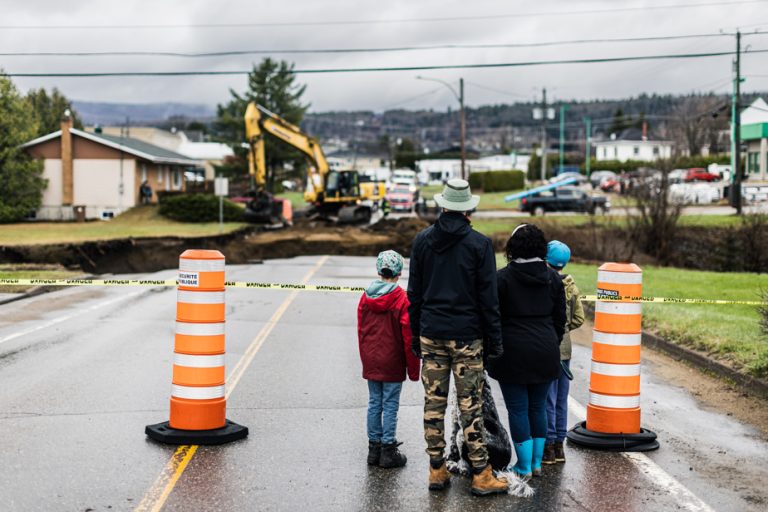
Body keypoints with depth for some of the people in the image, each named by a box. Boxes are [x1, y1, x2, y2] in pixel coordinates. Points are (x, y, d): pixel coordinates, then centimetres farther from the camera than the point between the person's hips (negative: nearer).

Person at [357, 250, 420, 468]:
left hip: (370, 362, 5)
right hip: (392, 364, -5)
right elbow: (408, 335, -11)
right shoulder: (402, 299, -13)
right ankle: (388, 451, 5)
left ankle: (374, 447, 18)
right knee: (390, 405, 2)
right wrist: (413, 368, -4)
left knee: (374, 402, 12)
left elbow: (361, 330, 8)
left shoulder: (366, 297, 1)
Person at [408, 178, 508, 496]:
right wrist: (494, 341, 1)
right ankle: (481, 475, 6)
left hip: (431, 334, 3)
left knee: (433, 403, 8)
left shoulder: (422, 240, 4)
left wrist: (415, 334, 16)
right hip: (466, 335, -3)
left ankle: (437, 470, 15)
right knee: (470, 405, 1)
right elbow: (488, 297, -5)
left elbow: (414, 293, 8)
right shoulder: (479, 244, -6)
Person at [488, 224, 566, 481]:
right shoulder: (553, 278, 5)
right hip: (546, 352, 4)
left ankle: (524, 467, 6)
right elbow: (560, 319, 9)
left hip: (513, 352, -4)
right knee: (538, 407, 15)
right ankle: (537, 463, 21)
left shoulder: (503, 278, -8)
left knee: (518, 409, 3)